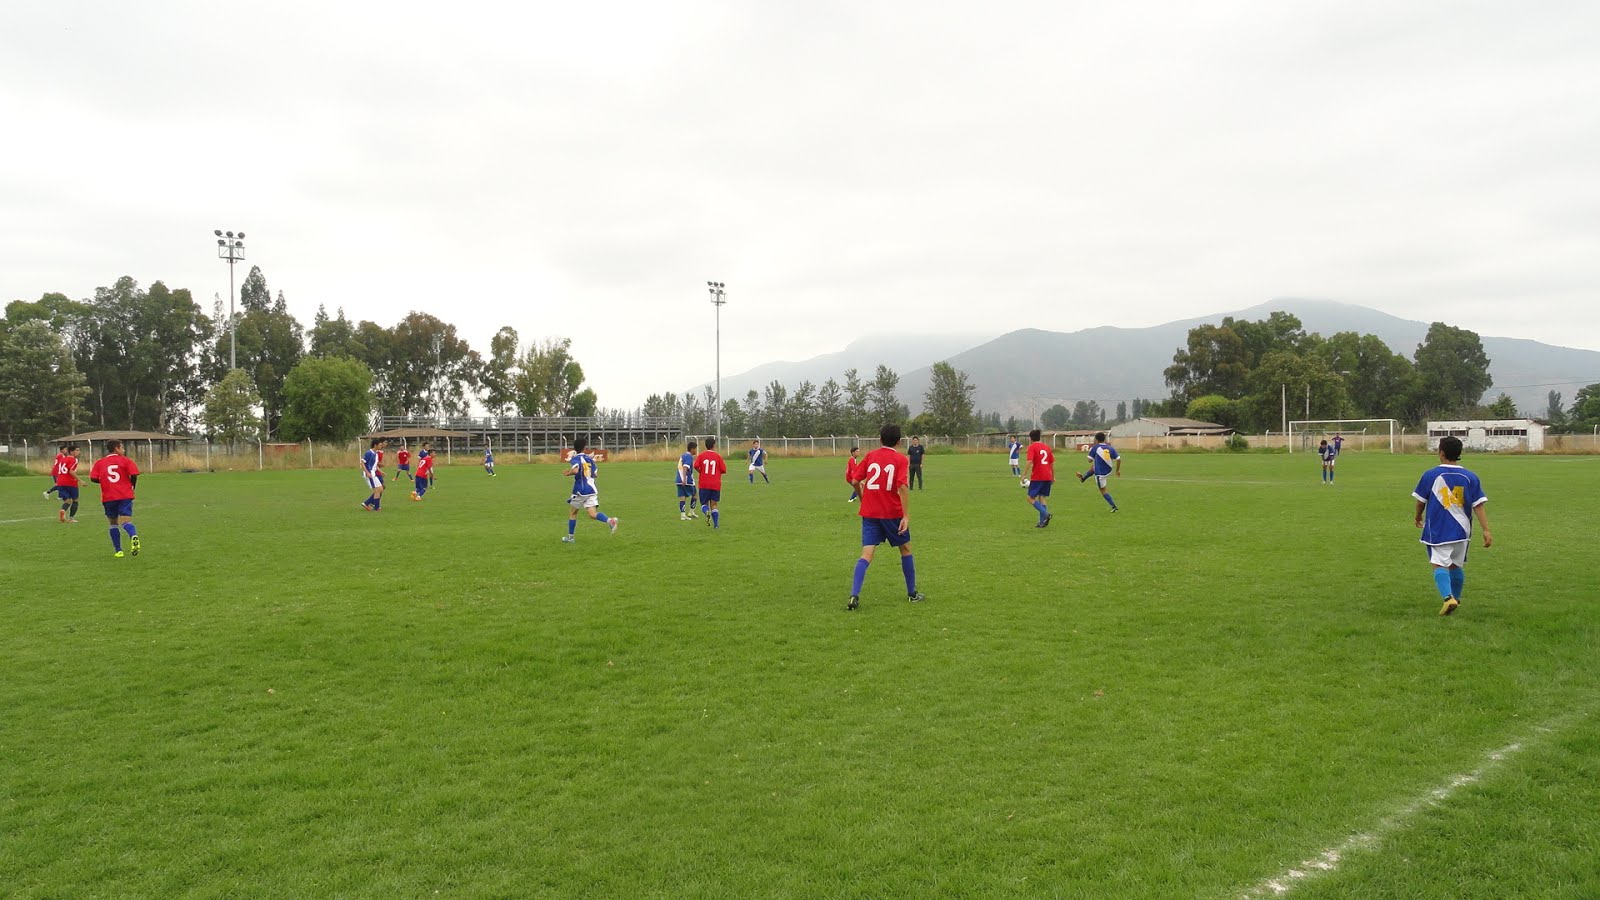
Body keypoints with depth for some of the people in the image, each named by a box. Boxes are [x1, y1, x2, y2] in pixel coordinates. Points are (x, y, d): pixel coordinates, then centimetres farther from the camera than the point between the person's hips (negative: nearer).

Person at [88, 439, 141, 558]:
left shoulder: (99, 463, 8)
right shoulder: (125, 460, 0)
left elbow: (93, 479, 0)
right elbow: (134, 475, -10)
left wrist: (104, 481, 20)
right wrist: (132, 486, 10)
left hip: (108, 498, 2)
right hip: (125, 496, -2)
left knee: (113, 523, 16)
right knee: (126, 521, -10)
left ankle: (118, 551, 13)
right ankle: (133, 536, -43)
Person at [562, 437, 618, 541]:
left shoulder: (576, 458, -7)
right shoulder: (589, 459, 13)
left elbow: (575, 470, -27)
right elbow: (594, 473, 20)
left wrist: (568, 472, -6)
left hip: (580, 490, -5)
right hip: (592, 489, 5)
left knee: (572, 512, 15)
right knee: (593, 514, -6)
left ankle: (570, 537, 23)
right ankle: (611, 520, -33)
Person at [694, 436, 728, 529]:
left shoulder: (701, 455, 0)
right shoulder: (718, 456, 0)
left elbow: (696, 466, -13)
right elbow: (724, 470, 0)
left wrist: (700, 472, 7)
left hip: (704, 485, 0)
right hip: (716, 485, 0)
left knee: (704, 504, 11)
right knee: (714, 505, 8)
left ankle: (706, 512, -22)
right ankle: (716, 524, -4)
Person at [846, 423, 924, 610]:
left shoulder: (870, 456, 6)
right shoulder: (901, 459, -4)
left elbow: (855, 481, 3)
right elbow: (902, 487, -16)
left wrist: (863, 498, 22)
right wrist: (906, 515, -16)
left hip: (869, 513, 2)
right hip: (892, 513, -2)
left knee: (866, 554, -2)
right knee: (905, 550, 17)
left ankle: (854, 596, -18)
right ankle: (912, 594, 26)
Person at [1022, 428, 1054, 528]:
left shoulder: (1031, 447, -4)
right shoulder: (1047, 446, 13)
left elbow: (1030, 461, -17)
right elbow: (1053, 462, 14)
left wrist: (1025, 475, -13)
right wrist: (1053, 476, 19)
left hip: (1037, 477, -6)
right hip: (1047, 477, 6)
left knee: (1031, 498, 2)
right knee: (1042, 498, 12)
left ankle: (1046, 514, -17)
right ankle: (1042, 522, 5)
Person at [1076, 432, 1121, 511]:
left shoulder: (1095, 448, -15)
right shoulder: (1110, 448, -5)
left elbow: (1090, 460, -8)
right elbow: (1118, 459, -6)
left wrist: (1091, 450, 11)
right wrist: (1118, 470, 9)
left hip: (1100, 473, -5)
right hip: (1109, 471, 5)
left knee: (1103, 490, 12)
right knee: (1092, 467, 34)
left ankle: (1113, 506, 8)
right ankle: (1082, 479, 54)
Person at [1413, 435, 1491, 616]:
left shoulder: (1430, 475, -5)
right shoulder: (1470, 477, 2)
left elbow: (1421, 501, 4)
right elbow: (1479, 506, -2)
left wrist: (1418, 517, 24)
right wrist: (1486, 530, -3)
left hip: (1437, 530, -4)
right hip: (1461, 530, 4)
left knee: (1439, 565, -7)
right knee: (1456, 566, 19)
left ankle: (1448, 598, -28)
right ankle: (1456, 598, 33)